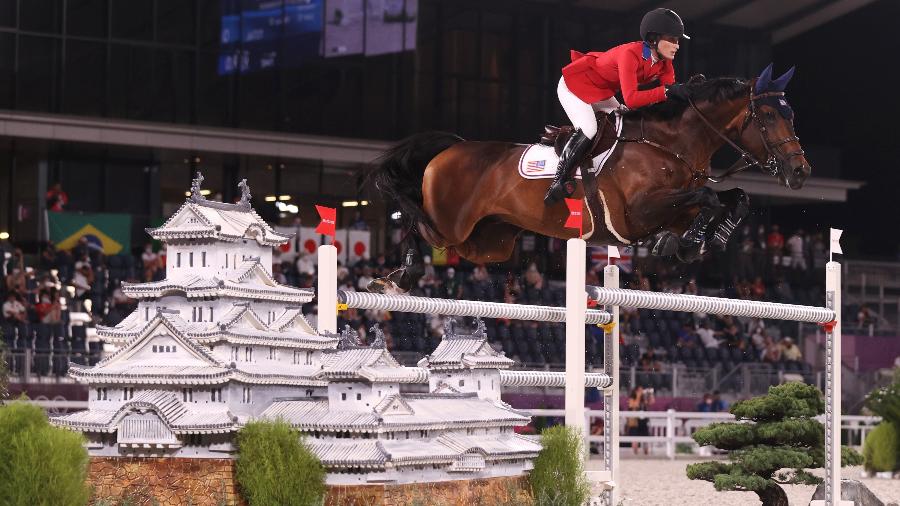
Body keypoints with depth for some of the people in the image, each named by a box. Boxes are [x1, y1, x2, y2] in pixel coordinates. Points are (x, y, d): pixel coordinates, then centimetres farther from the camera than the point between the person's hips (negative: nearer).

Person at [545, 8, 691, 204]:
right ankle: (560, 179, -9)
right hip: (574, 84, -9)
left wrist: (688, 89, -32)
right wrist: (667, 91, -50)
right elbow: (631, 99, -45)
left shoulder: (664, 64, -12)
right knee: (588, 131, -22)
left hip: (602, 92, 9)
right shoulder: (630, 54, -36)